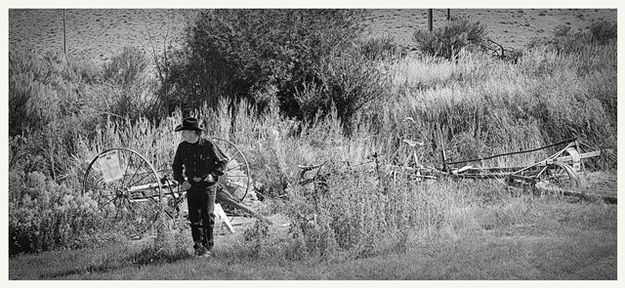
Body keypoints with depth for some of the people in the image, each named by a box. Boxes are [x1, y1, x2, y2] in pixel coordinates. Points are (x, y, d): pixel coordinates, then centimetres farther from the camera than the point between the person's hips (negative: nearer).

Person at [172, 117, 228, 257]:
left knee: (207, 215, -11)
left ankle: (207, 246, -2)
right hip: (191, 186, 4)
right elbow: (176, 166, 15)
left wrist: (213, 174, -12)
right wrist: (182, 180, -1)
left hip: (207, 185, -4)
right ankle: (198, 246, 12)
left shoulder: (208, 145, -9)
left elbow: (223, 161, 1)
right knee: (194, 218, 2)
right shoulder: (182, 147, 2)